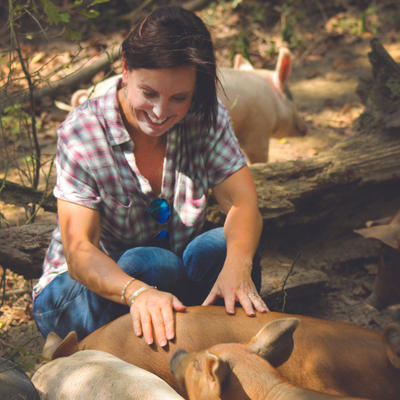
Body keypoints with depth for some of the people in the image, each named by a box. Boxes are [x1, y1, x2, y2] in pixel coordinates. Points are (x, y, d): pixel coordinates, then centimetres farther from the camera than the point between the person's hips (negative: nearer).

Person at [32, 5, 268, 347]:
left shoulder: (208, 119, -9)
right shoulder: (81, 132, -20)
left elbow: (243, 201, -18)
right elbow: (78, 250, -27)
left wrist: (237, 265, -42)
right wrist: (138, 292, -49)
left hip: (174, 280, 3)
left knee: (222, 245, -27)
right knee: (152, 264, -34)